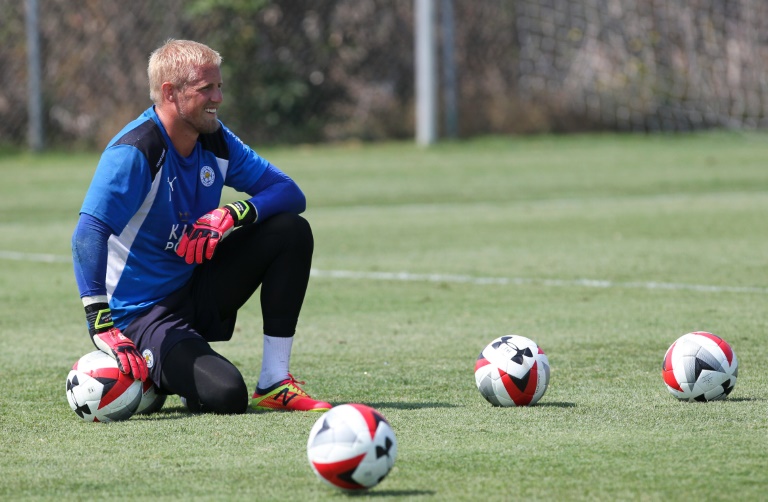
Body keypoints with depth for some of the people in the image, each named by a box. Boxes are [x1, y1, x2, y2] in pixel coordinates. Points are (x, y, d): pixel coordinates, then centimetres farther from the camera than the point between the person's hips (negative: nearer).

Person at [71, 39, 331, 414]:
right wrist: (101, 324, -46)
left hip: (197, 290, 8)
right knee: (224, 395, -29)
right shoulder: (133, 153, -23)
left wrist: (233, 213, -21)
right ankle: (141, 374, 3)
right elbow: (88, 235, -34)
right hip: (143, 313, -8)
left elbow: (289, 193, 1)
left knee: (291, 231, -8)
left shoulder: (216, 140, 1)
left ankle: (274, 384, -5)